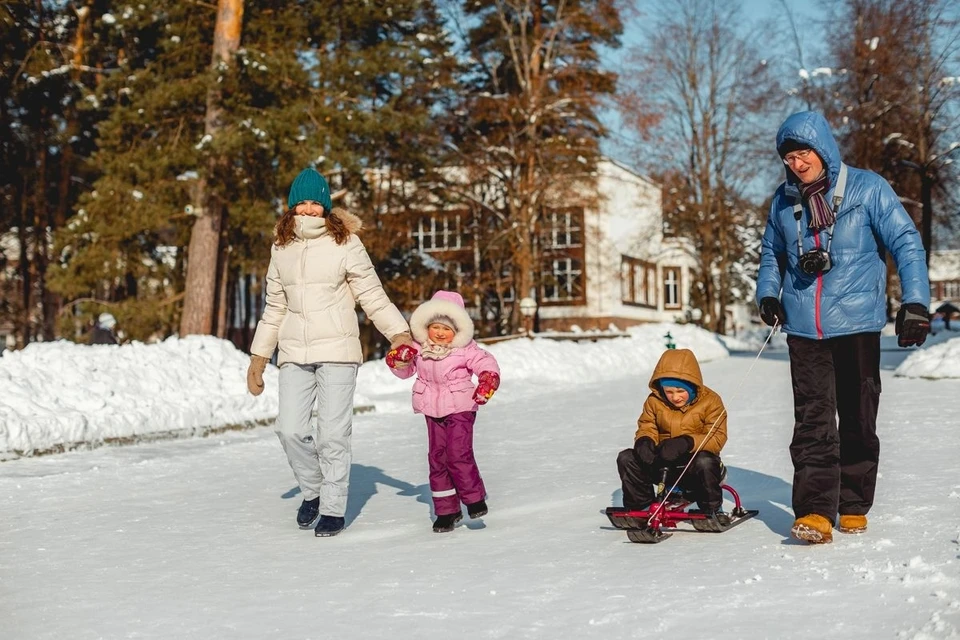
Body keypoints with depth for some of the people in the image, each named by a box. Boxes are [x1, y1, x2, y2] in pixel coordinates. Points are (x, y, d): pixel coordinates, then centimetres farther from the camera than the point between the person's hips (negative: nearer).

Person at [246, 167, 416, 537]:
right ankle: (313, 490, 20)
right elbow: (274, 308, 19)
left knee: (332, 433, -5)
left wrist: (399, 333, -15)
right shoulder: (281, 249, 12)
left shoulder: (345, 244, -2)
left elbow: (373, 296, -2)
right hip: (294, 353, 4)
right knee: (290, 429, -6)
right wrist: (259, 357, 19)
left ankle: (334, 508, 10)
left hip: (337, 351, -4)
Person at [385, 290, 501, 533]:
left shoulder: (465, 349, -10)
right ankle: (446, 510, 15)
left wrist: (488, 380, -31)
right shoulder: (419, 349, 3)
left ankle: (475, 498, 4)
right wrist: (398, 359, -9)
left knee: (458, 454, -15)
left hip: (460, 409, -5)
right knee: (437, 458, 6)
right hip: (433, 412, 5)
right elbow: (405, 371, 13)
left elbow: (487, 363, -11)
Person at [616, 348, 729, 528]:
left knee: (705, 462, -40)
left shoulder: (710, 401, -10)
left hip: (693, 462, -3)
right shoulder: (654, 401, 0)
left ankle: (713, 510, -13)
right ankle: (638, 507, 1)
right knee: (626, 458, -18)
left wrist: (687, 443, -37)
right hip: (663, 462, 3)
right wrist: (644, 441, -24)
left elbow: (717, 438, -18)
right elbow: (646, 428, 4)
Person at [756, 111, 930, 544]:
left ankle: (854, 506, 19)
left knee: (857, 421, 7)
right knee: (812, 422, -6)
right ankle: (815, 510, -9)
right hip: (804, 328, 2)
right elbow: (771, 253, 23)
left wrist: (915, 302, -14)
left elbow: (906, 243, -3)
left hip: (857, 325, -2)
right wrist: (768, 294, 5)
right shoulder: (784, 201, 9)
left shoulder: (867, 189, -2)